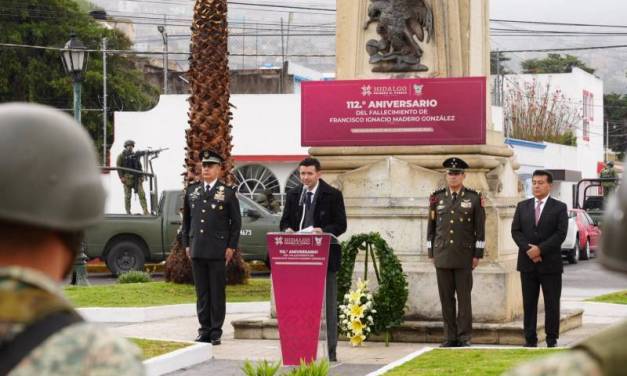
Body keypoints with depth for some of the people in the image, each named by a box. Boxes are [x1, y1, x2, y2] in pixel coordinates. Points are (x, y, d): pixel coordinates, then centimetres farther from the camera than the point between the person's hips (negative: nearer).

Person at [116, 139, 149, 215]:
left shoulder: (135, 155, 16)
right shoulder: (121, 156, 4)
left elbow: (139, 167, 19)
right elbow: (118, 167, -2)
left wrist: (141, 176, 9)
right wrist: (121, 177, -12)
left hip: (137, 178, 3)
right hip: (127, 178, -3)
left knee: (142, 194, -7)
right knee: (128, 196, 0)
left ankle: (145, 211, -11)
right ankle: (128, 212, 8)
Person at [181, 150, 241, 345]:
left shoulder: (227, 193, 2)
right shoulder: (191, 190, 12)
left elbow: (236, 222, 3)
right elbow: (186, 219, 16)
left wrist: (231, 246, -3)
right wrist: (186, 244, 10)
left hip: (218, 250, -3)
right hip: (197, 249, 3)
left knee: (217, 292, 0)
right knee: (201, 292, 6)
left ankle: (216, 332, 4)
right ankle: (204, 330, 12)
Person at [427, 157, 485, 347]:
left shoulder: (474, 198, 2)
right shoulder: (437, 198, 9)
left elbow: (480, 229, 1)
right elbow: (431, 227, 13)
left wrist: (477, 255, -4)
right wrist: (431, 253, 9)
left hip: (464, 257, -3)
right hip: (442, 257, 3)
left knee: (464, 297, 0)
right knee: (446, 298, 3)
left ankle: (464, 337, 4)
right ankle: (450, 337, 9)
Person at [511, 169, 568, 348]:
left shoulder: (559, 207, 1)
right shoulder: (522, 206, 11)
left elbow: (561, 234, -8)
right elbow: (515, 231, 4)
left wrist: (540, 249, -16)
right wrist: (528, 249, -12)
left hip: (550, 264, -3)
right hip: (527, 263, 3)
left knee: (552, 304, 0)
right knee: (529, 304, 4)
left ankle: (552, 340, 6)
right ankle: (530, 340, 8)